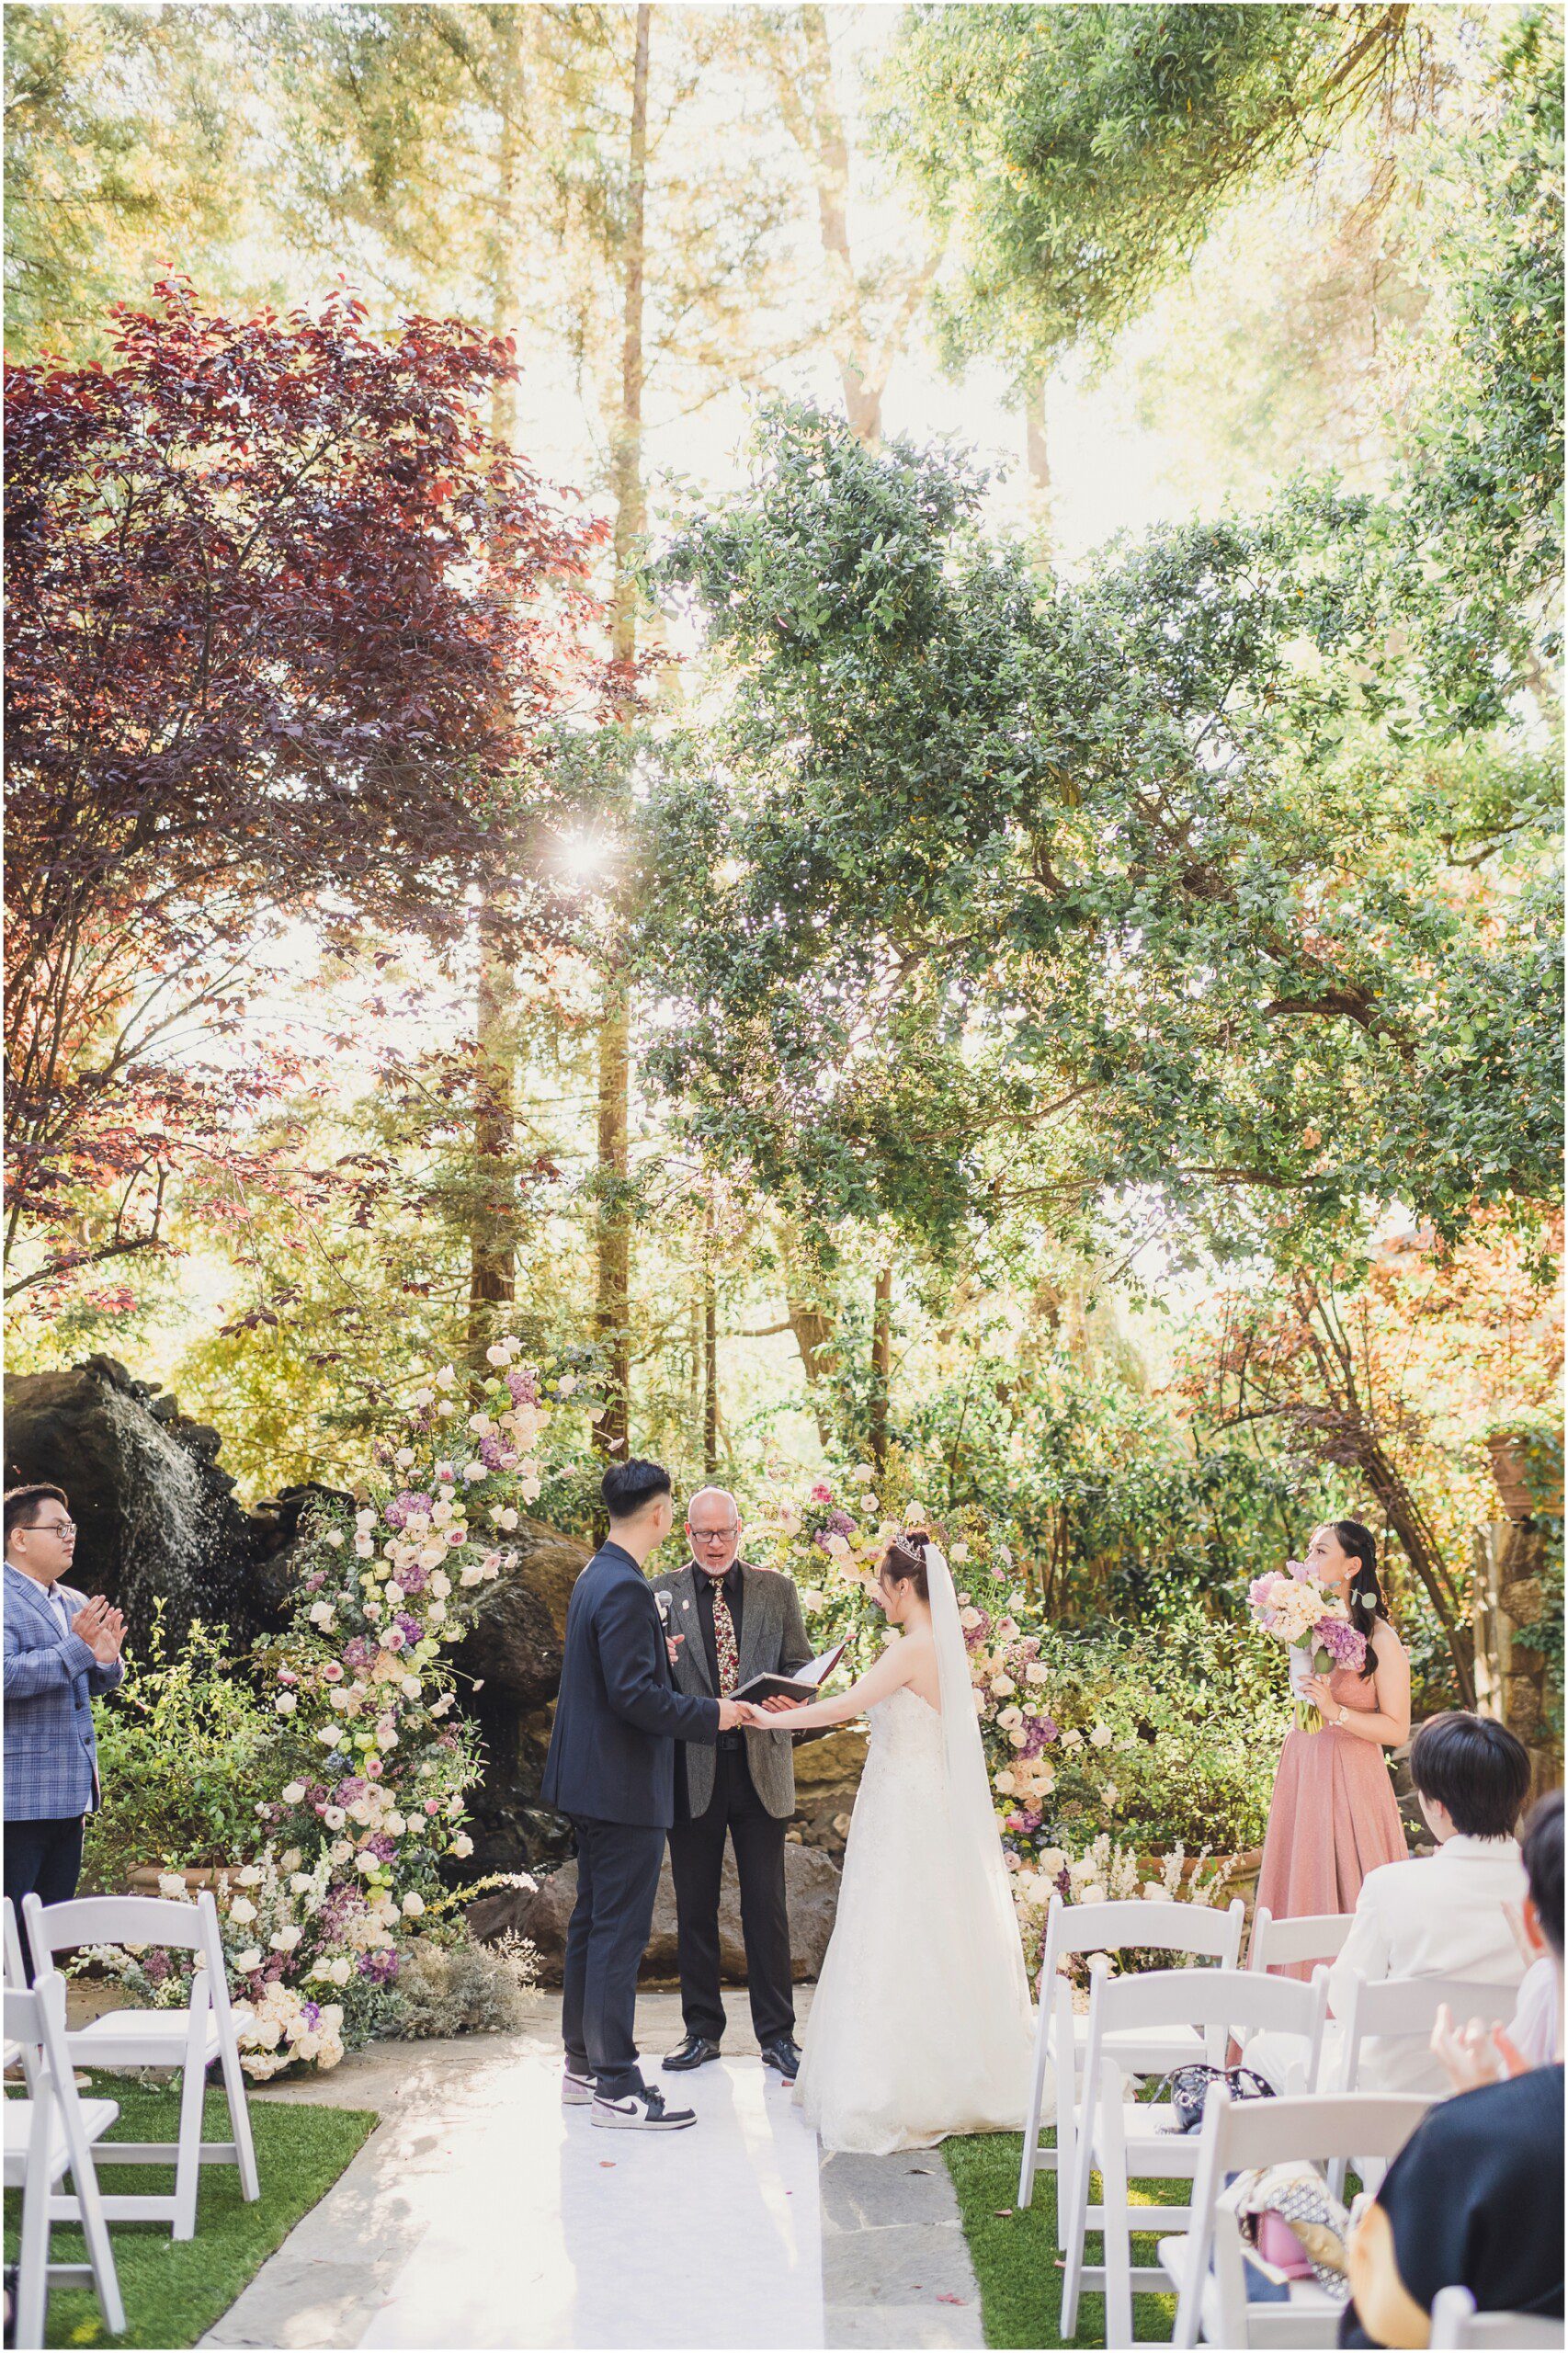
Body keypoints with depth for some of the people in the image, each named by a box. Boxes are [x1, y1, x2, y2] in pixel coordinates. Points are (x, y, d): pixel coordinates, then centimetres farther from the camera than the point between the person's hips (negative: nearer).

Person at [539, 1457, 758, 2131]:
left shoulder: (596, 1577, 10)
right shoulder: (625, 1589, -21)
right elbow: (634, 1695, -25)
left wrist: (658, 1655, 26)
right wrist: (711, 1714, -16)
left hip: (594, 1782, 10)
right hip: (625, 1789, -10)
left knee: (592, 1924, 17)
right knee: (619, 1933, -4)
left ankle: (583, 2064, 28)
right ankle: (616, 2088, 3)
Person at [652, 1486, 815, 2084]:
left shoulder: (776, 1590, 6)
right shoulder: (662, 1593, 2)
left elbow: (801, 1667, 8)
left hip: (760, 1769, 0)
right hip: (691, 1771, 0)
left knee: (767, 1906, 4)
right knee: (695, 1908, 10)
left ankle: (776, 2033, 16)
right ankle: (702, 2029, 24)